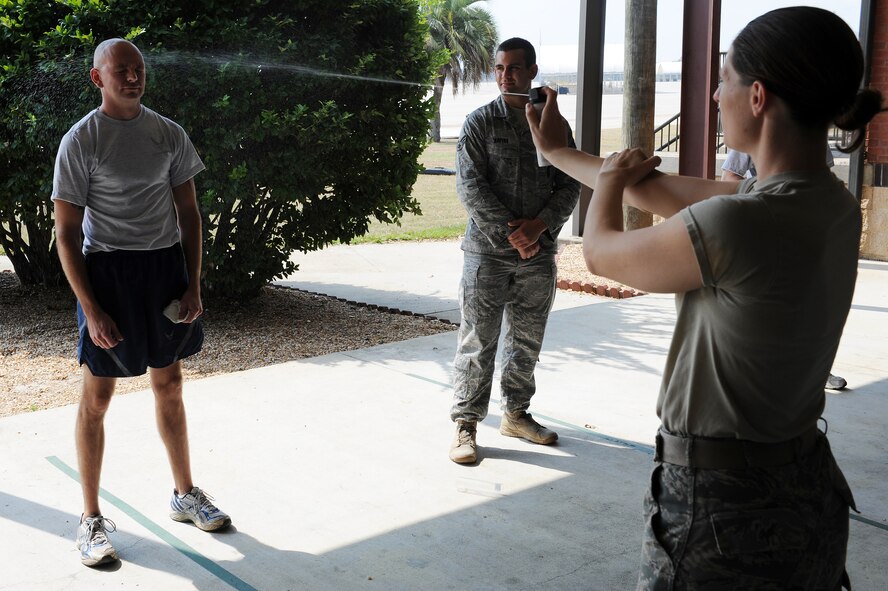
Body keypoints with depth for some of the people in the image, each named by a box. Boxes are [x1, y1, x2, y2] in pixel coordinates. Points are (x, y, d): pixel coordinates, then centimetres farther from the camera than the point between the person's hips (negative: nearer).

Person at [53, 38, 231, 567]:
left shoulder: (169, 134, 5)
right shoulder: (81, 141, -8)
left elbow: (188, 214, 11)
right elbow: (67, 233, -9)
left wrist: (194, 282, 1)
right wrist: (91, 310, -15)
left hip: (166, 266, 4)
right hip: (107, 270, -4)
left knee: (170, 384, 15)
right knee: (98, 395, 2)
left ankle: (185, 495, 31)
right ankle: (92, 519, 16)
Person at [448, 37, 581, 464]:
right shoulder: (480, 122, -2)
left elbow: (569, 186, 3)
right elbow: (470, 186, -10)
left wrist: (540, 225, -13)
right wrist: (510, 233, -17)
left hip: (539, 253, 4)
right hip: (488, 251, -4)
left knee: (528, 341, 13)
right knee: (478, 341, -2)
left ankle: (516, 414, 29)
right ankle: (465, 425, 7)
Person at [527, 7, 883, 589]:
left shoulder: (735, 224, -27)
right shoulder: (835, 206, -1)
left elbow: (600, 250, -7)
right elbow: (658, 187, 11)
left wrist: (610, 178, 14)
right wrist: (559, 152, 22)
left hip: (723, 504, -8)